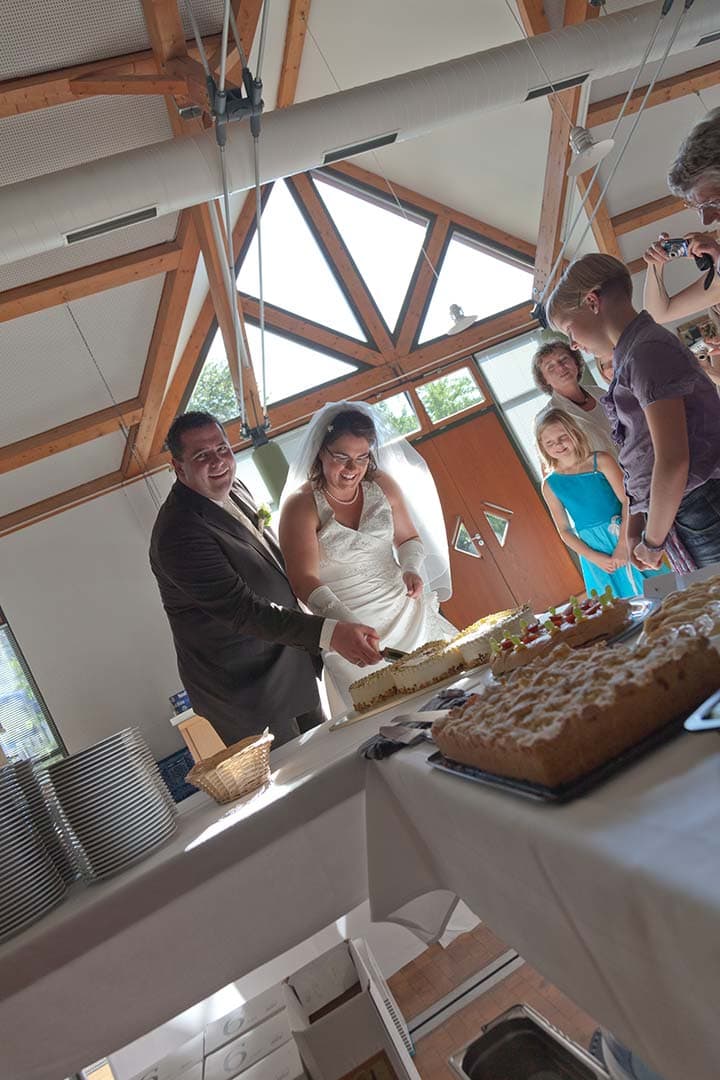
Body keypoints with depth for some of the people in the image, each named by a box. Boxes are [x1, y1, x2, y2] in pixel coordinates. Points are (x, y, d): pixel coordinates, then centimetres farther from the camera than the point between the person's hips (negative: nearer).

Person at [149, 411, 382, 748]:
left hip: (293, 665, 9)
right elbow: (242, 610, -30)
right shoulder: (179, 533, -27)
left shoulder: (232, 490, 3)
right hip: (246, 692, -8)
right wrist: (329, 632, -37)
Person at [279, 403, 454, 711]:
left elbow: (407, 538, 16)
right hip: (348, 626, -4)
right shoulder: (301, 505, -11)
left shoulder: (382, 484, 2)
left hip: (403, 606, 5)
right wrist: (347, 624, -33)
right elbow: (304, 579, -20)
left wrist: (411, 568, -5)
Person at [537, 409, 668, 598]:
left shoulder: (601, 461, -5)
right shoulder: (550, 485, 1)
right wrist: (593, 557, -8)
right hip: (591, 549, 2)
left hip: (623, 535, -1)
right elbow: (564, 530, 3)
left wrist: (622, 545, -18)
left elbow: (627, 501, -10)